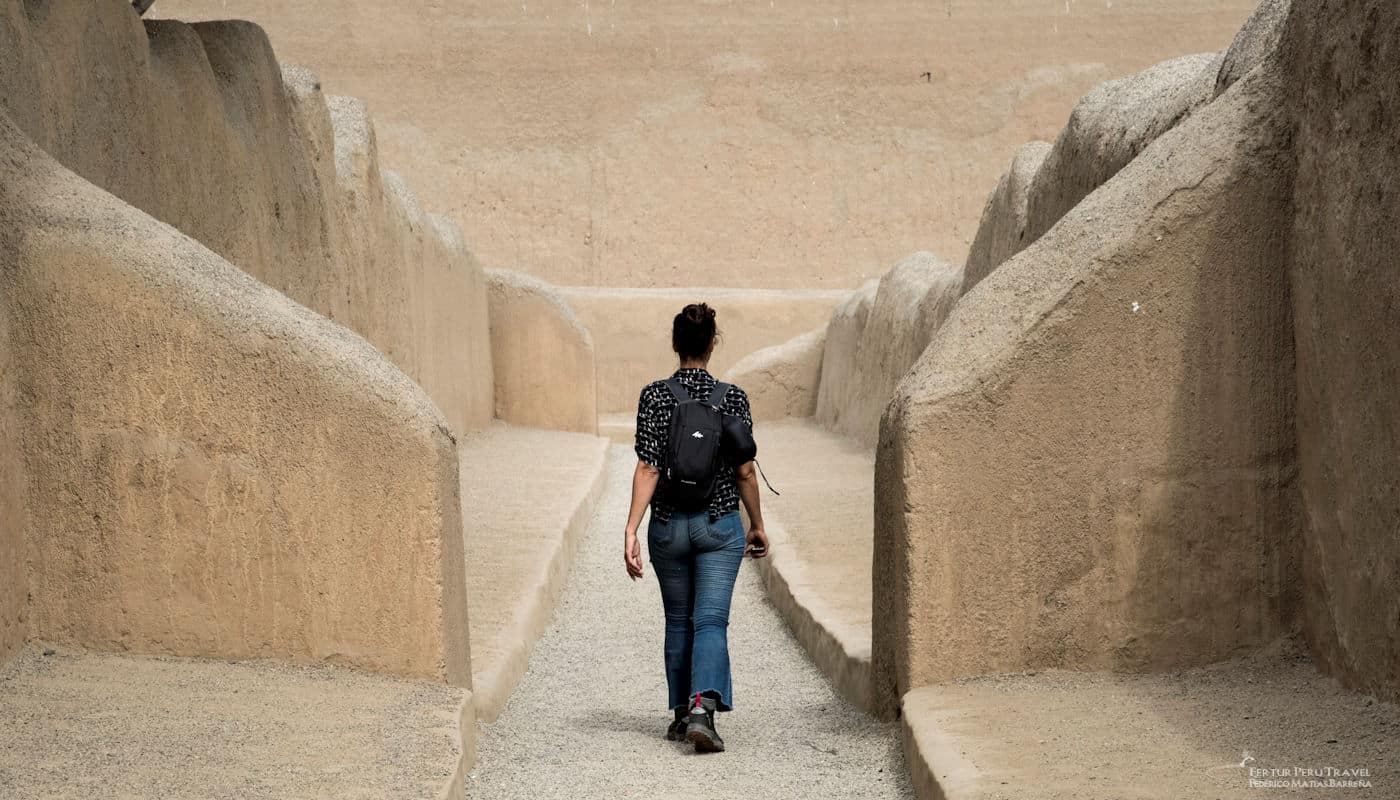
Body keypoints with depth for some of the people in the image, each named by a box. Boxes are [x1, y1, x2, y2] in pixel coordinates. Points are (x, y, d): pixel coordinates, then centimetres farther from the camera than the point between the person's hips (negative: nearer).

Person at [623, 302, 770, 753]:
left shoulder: (655, 396, -5)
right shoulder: (733, 397, -3)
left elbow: (648, 469, -12)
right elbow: (745, 471, -1)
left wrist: (631, 531, -12)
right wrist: (758, 526, 11)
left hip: (668, 526, 1)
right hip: (720, 526, -1)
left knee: (678, 622, 16)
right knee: (711, 621, -4)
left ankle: (681, 715, 24)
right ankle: (702, 707, -25)